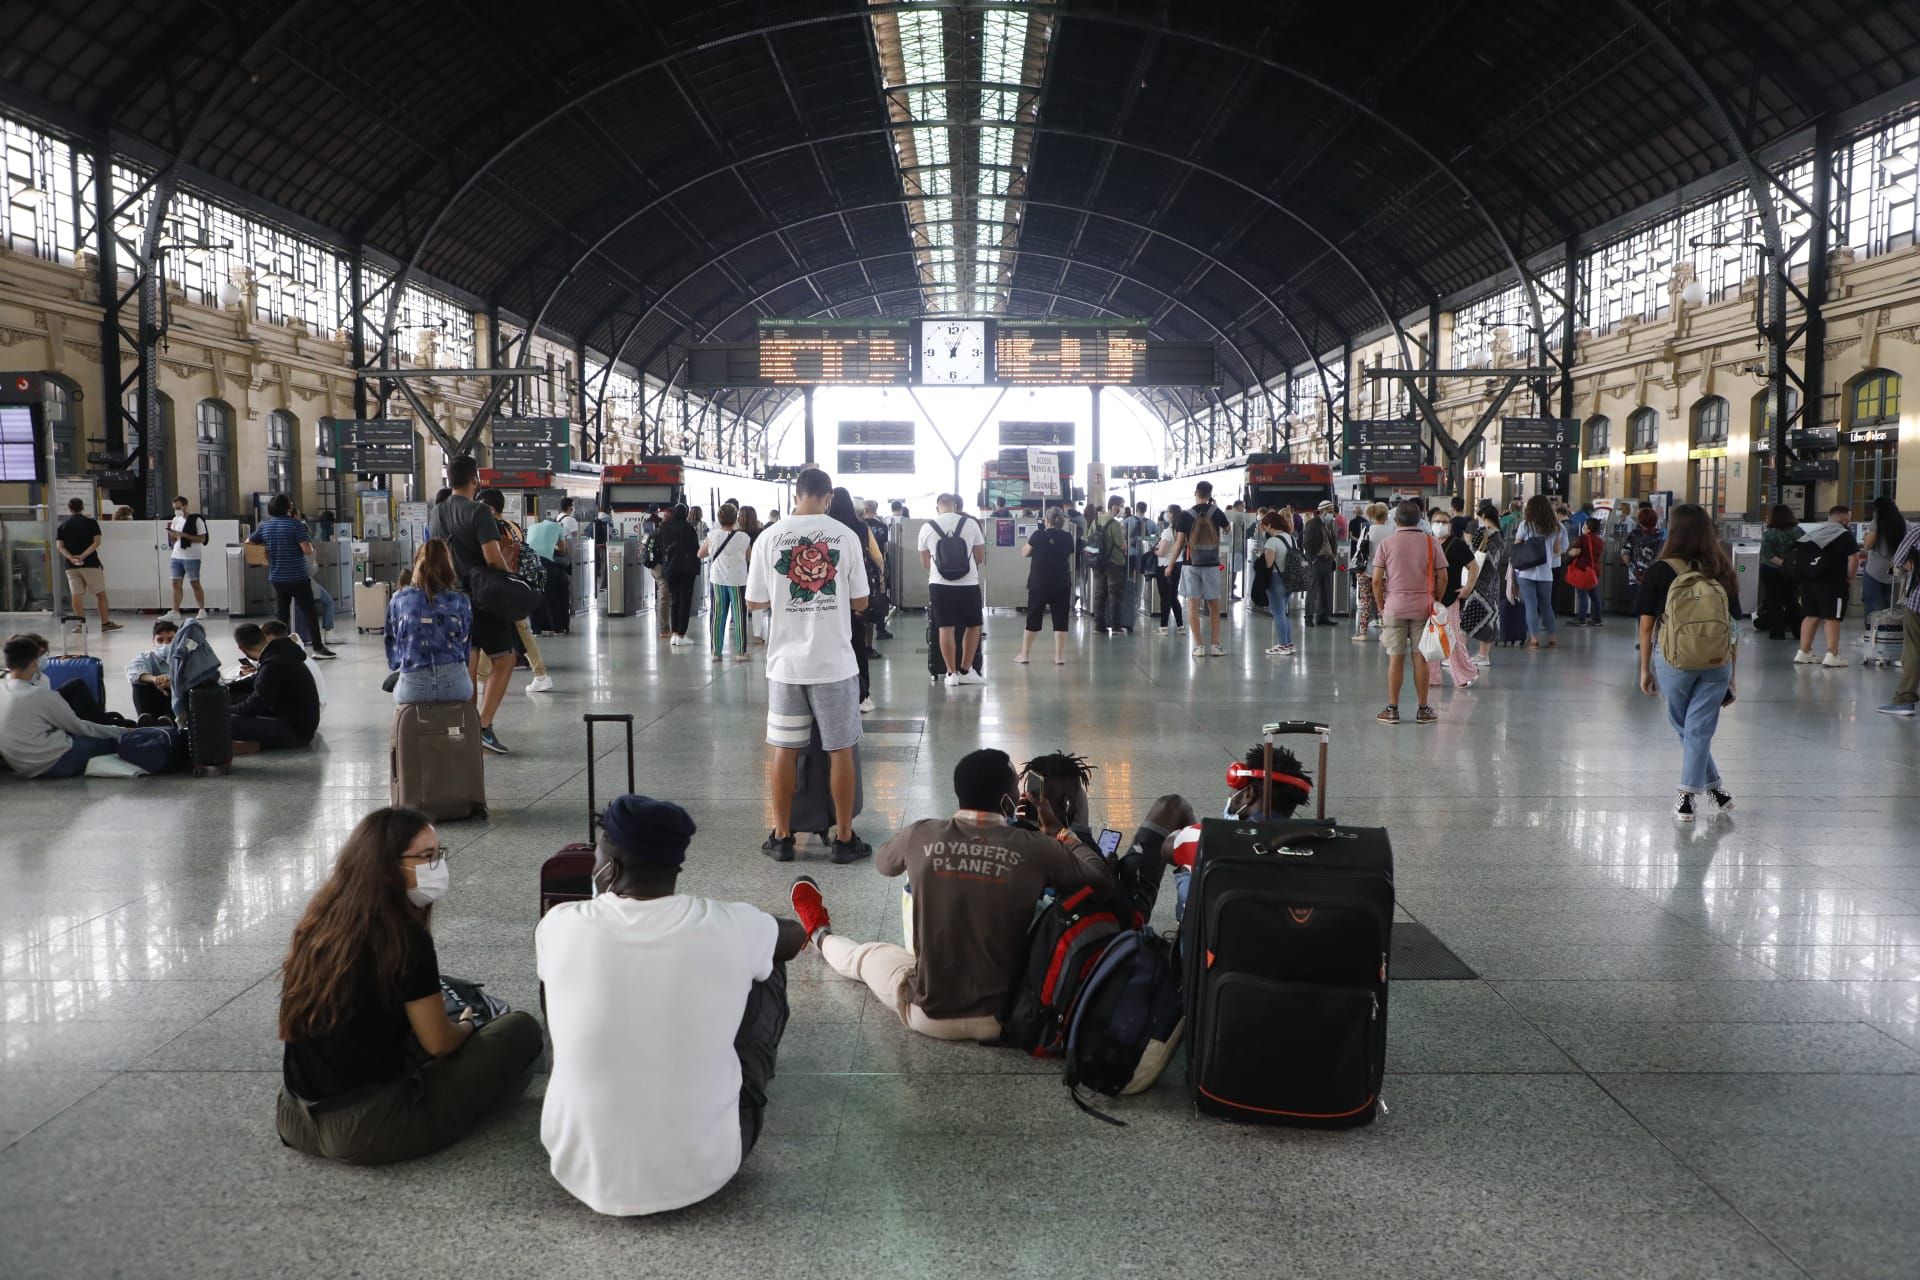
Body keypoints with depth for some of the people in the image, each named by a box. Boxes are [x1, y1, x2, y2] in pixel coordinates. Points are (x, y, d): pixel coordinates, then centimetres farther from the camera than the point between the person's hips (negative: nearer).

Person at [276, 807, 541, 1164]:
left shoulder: (319, 921, 5)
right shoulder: (404, 937, -17)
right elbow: (439, 1042, -8)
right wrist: (466, 1025, 13)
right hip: (371, 1132, -7)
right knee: (522, 1031, -2)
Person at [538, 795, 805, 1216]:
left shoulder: (559, 926, -13)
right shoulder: (729, 927, -15)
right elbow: (795, 937, 11)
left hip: (581, 1170, 2)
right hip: (701, 1171, -1)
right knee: (764, 972, 16)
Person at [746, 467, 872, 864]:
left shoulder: (770, 537, -2)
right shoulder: (844, 536, -4)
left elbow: (753, 601, 4)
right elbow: (860, 602, 0)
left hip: (786, 662, 1)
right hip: (834, 662, -1)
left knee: (784, 750, 10)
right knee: (840, 750, 8)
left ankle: (782, 837, 18)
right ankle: (844, 838, 14)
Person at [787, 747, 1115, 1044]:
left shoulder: (922, 835, -9)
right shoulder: (1036, 849, -14)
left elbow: (882, 863, 14)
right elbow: (1103, 879, -1)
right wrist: (1057, 829, 10)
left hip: (930, 1015, 1)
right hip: (1006, 1016, 0)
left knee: (869, 954, 31)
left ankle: (822, 937, 62)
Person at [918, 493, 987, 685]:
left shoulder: (927, 528, 2)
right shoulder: (970, 523, -1)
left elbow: (925, 564, 11)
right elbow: (980, 557, 7)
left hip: (939, 584, 1)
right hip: (968, 584, -1)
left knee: (946, 628, 7)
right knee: (973, 626, 15)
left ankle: (952, 673, 10)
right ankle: (965, 671, 17)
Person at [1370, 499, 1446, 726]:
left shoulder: (1386, 544, -3)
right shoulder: (1431, 542, 0)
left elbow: (1377, 580, -5)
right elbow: (1443, 577, 0)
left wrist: (1381, 606, 7)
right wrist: (1436, 602, 12)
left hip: (1394, 606, 0)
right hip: (1423, 607, 1)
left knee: (1395, 658, 3)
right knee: (1421, 658, 5)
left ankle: (1392, 709, 8)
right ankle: (1423, 710, 11)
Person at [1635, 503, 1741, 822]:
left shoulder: (1662, 571, -5)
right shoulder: (1722, 572, 3)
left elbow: (1646, 625, -3)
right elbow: (1732, 624, 6)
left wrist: (1645, 669, 6)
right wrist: (1732, 670, 14)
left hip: (1673, 660, -2)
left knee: (1685, 728, 16)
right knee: (1700, 731, 6)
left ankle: (1712, 787, 19)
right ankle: (1689, 795, 9)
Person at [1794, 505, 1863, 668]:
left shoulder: (1812, 532, 13)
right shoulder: (1845, 535, -6)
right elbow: (1854, 559, -14)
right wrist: (1849, 579, -2)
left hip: (1808, 581, 6)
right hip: (1832, 583, -6)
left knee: (1810, 616, 11)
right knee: (1832, 618, -3)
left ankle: (1804, 652, 12)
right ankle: (1832, 655, -6)